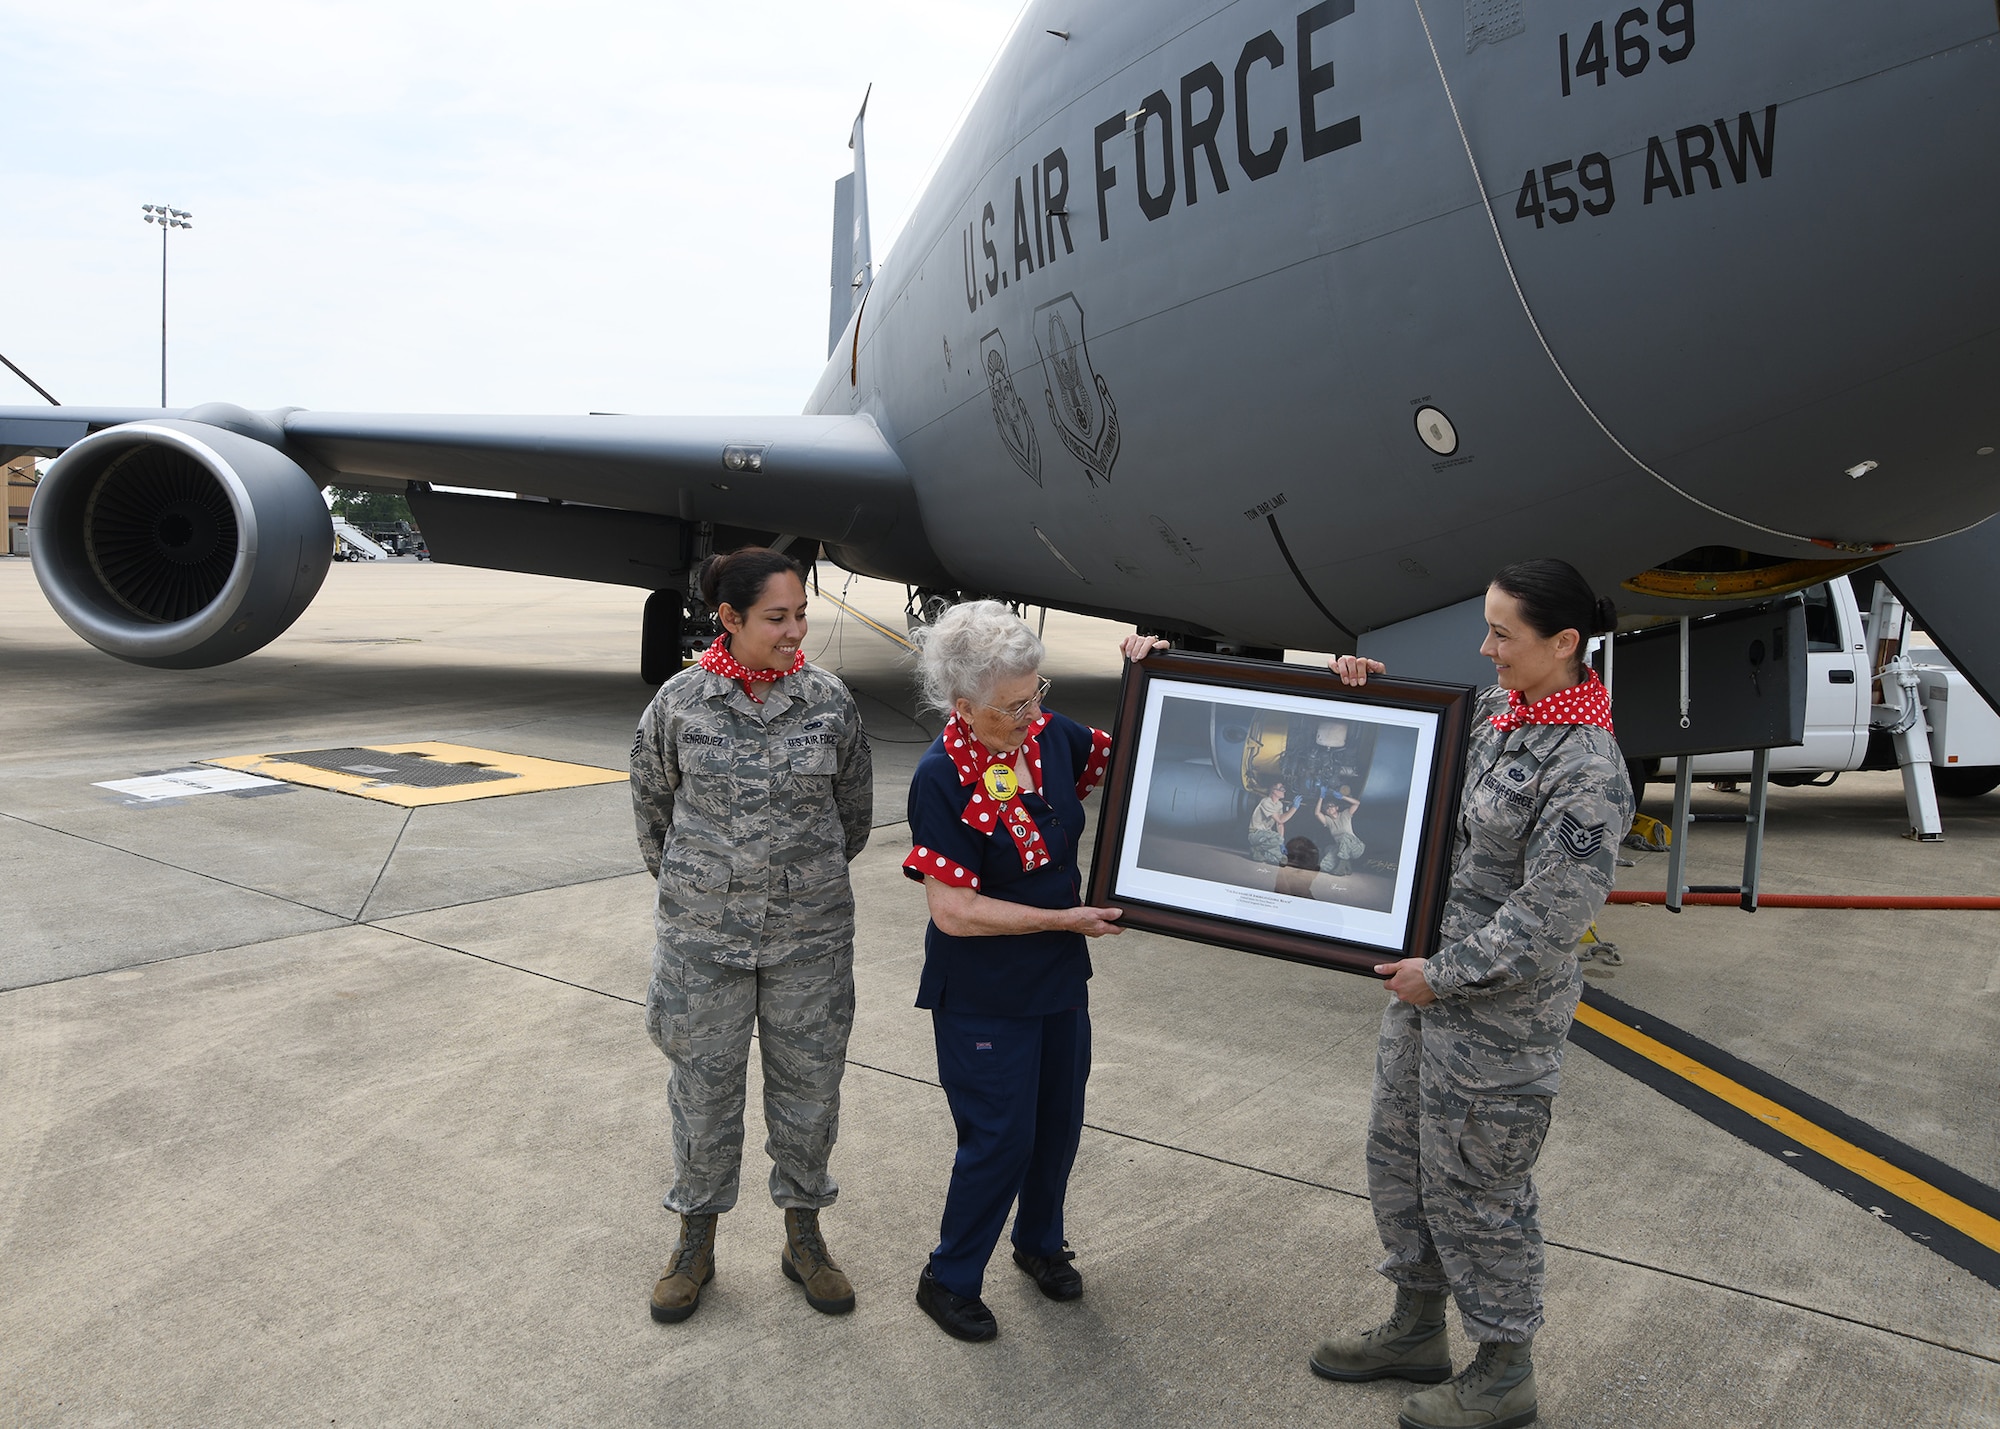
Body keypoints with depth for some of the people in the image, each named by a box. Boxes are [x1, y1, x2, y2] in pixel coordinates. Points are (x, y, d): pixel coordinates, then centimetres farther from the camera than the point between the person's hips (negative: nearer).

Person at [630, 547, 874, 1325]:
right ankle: (696, 1245, 32)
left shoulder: (829, 699, -5)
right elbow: (652, 798, 9)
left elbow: (853, 808, 9)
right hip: (703, 936, -1)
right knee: (702, 1087, 12)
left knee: (808, 1085, 12)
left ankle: (803, 1239, 32)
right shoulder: (680, 700, -7)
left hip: (809, 934, 1)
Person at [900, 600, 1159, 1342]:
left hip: (1059, 979, 7)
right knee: (1000, 1140, 3)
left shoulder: (1050, 736, -7)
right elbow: (954, 911, -25)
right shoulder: (943, 779, -24)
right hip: (983, 997, -6)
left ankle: (1040, 1243, 45)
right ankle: (949, 1280, 26)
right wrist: (1066, 919, -20)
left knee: (1059, 1123, 20)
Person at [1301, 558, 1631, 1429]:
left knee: (1477, 1192, 7)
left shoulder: (1586, 772, -24)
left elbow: (1546, 919, -24)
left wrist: (1441, 975, -16)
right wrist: (1375, 687, 6)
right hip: (1430, 981, 9)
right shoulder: (1497, 708, 2)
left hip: (1500, 1015, -9)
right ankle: (1417, 1332, 42)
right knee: (1398, 1156, 21)